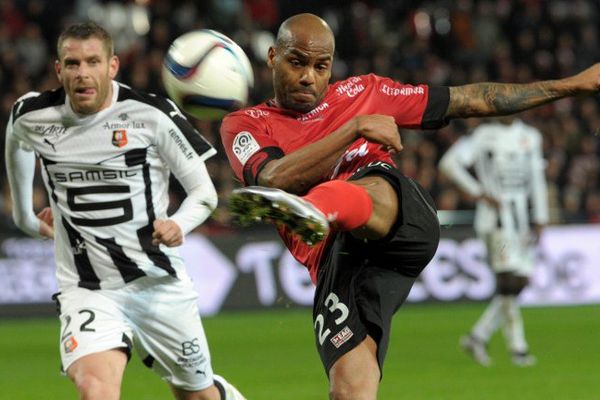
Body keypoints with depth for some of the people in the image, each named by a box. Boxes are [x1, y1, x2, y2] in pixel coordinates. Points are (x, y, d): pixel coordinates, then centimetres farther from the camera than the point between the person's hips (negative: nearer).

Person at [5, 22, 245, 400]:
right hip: (86, 290, 0)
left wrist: (180, 224, -28)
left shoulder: (151, 113, -12)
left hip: (159, 283, 0)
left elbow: (204, 190, -7)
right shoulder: (32, 116, -3)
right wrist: (25, 217, 30)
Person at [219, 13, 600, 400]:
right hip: (335, 262, 1)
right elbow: (277, 180, -5)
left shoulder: (363, 92, 24)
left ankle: (318, 210, -69)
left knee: (372, 190, -37)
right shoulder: (245, 125, 17)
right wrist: (355, 129, -8)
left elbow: (472, 99, 28)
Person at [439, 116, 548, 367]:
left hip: (520, 218, 6)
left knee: (521, 280, 3)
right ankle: (517, 347, -8)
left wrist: (540, 221, 11)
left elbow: (537, 180, 16)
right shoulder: (484, 135, -4)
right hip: (495, 218, -6)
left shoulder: (530, 137, 12)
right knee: (508, 280, -12)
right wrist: (479, 193, -11)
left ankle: (478, 337, 12)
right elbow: (449, 163, -8)